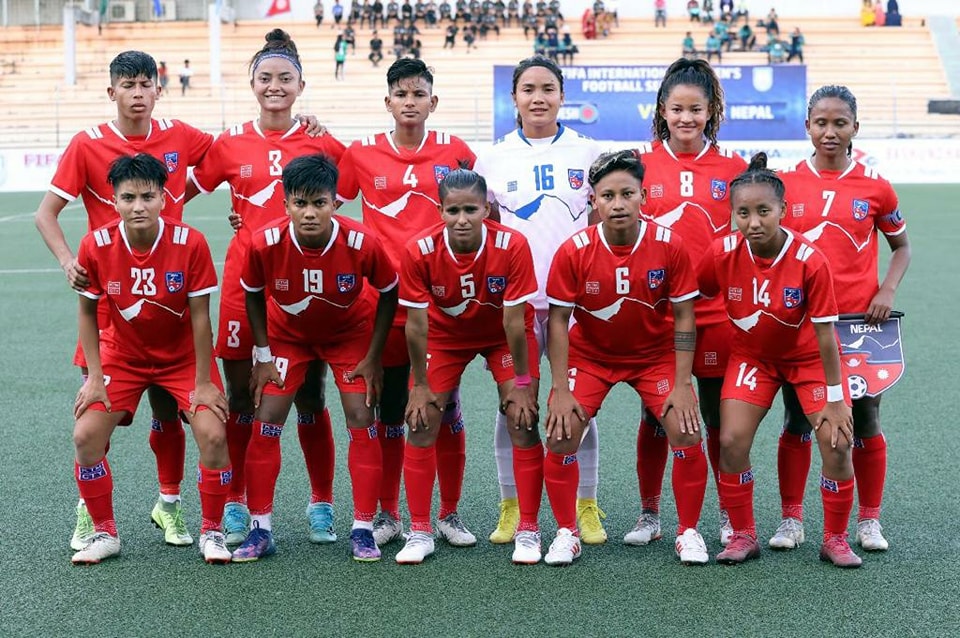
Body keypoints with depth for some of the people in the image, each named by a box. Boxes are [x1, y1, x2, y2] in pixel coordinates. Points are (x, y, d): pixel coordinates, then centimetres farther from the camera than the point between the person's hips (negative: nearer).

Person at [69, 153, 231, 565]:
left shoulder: (190, 243, -23)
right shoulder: (95, 245, -18)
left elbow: (199, 317, -16)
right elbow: (87, 312, -5)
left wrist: (202, 383, -13)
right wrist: (94, 376, -9)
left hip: (183, 356, -1)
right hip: (122, 355, 2)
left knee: (213, 436, -18)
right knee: (86, 435, -13)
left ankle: (211, 532, 4)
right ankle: (104, 533, 8)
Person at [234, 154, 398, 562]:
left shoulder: (362, 243, -31)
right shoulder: (265, 244, -29)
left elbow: (389, 293, -12)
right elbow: (253, 295, -8)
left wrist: (373, 357, -11)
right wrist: (263, 357, -8)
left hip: (351, 332, -1)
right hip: (287, 333, 1)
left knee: (361, 420, -8)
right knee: (266, 423, -7)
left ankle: (363, 530, 2)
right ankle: (261, 530, 4)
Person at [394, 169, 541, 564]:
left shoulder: (512, 246, -31)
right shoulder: (420, 250, -28)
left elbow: (514, 322, -24)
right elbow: (416, 325, -19)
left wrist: (521, 383, -18)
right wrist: (421, 386, -13)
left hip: (503, 335, -1)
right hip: (444, 334, 1)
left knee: (523, 421, -11)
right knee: (421, 422, -6)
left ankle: (528, 532, 2)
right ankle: (419, 532, 6)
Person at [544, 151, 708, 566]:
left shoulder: (669, 246, -19)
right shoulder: (573, 251, -20)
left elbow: (684, 317, -11)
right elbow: (558, 320, -13)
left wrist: (681, 385, -15)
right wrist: (560, 390, -17)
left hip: (655, 353, 0)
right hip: (589, 354, 0)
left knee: (687, 433, -14)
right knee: (561, 435, -14)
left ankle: (688, 532, 7)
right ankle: (566, 533, 7)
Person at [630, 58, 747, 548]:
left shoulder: (733, 168, 4)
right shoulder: (641, 165, 2)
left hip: (717, 311, 0)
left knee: (720, 419, 7)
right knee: (654, 417, 7)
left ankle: (729, 516, 22)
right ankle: (649, 514, 21)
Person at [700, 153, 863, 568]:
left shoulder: (810, 261, -27)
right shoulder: (722, 254, -22)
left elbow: (825, 334, -21)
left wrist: (834, 399, -17)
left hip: (808, 357, -2)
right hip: (752, 355, 2)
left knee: (837, 443, -12)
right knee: (732, 440, -12)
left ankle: (835, 539, 8)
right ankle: (743, 536, 7)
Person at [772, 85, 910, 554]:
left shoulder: (875, 187, 0)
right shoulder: (786, 183, 0)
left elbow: (901, 246, 11)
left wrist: (887, 291, -4)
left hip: (860, 322, 0)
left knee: (865, 424, 7)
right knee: (796, 424, 6)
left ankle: (869, 521, 19)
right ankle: (791, 520, 16)